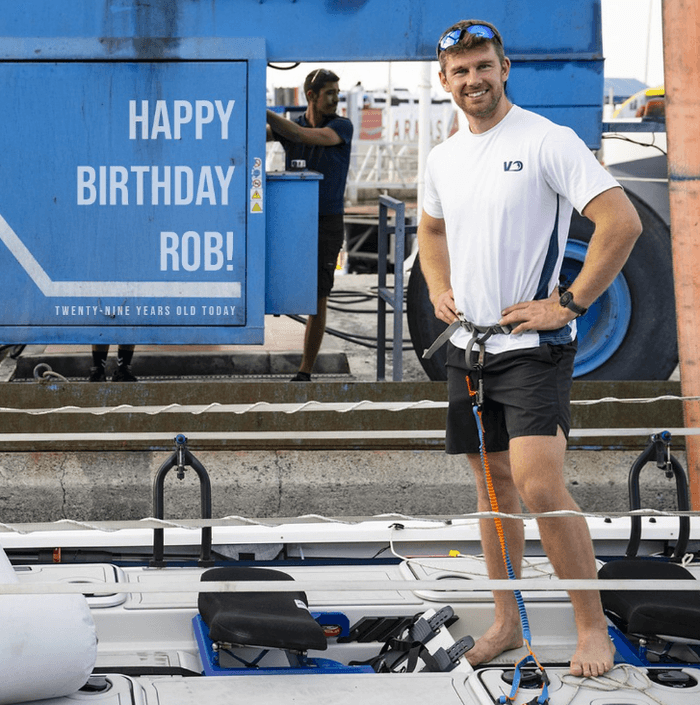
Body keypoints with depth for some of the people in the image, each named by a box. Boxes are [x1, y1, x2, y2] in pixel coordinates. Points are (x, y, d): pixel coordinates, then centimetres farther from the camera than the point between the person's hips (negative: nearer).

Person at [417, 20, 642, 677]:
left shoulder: (547, 140, -12)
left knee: (540, 486, -17)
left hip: (532, 345, -7)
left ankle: (592, 627, -4)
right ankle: (506, 621, 23)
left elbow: (622, 222, -17)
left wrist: (568, 304, -17)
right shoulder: (442, 158, 10)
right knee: (492, 483, 13)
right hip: (467, 345, 7)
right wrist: (438, 290, 12)